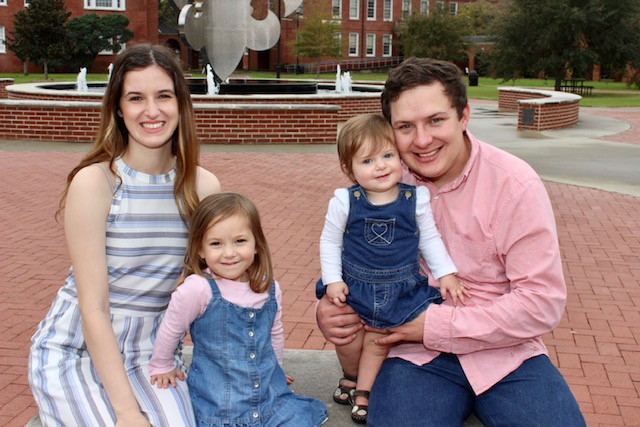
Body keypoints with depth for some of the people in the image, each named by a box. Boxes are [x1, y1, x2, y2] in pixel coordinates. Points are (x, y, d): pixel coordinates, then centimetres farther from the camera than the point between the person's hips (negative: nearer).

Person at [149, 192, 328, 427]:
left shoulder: (270, 289, -1)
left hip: (271, 393, 4)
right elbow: (170, 331, -2)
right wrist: (162, 367, 12)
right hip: (217, 406, -4)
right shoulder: (197, 289, -18)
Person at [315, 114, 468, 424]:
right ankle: (350, 377, 38)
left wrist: (446, 274, -2)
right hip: (353, 286, 0)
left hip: (401, 290, 0)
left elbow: (430, 239, 4)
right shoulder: (344, 201, -11)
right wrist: (332, 280, -8)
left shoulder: (416, 199, -8)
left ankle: (363, 393, 22)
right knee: (349, 343, 6)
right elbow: (329, 242, -1)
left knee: (378, 342, 2)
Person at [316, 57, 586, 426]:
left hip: (506, 351, 0)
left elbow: (543, 302, -12)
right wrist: (327, 309, -11)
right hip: (417, 354, 0)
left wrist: (435, 325, -17)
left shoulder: (514, 183, -10)